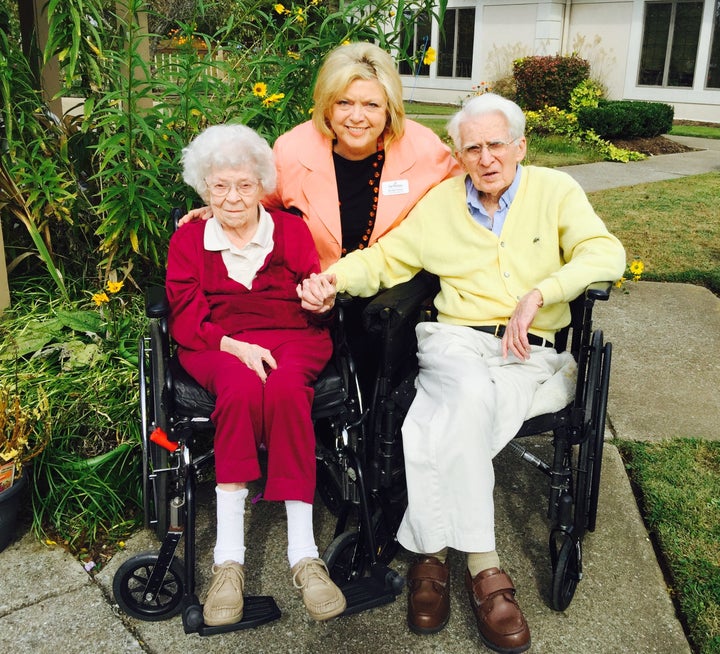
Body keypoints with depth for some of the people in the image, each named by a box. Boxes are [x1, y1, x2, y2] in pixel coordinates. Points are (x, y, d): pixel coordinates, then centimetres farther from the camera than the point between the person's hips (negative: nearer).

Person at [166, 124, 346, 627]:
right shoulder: (188, 240, 13)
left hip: (292, 340, 1)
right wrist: (236, 346, -16)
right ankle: (229, 558, -36)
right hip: (217, 348, 0)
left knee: (285, 390, -36)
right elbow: (186, 322, 2)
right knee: (240, 389, -37)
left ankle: (304, 555, -36)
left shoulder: (292, 231, 15)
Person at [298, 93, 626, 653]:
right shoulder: (441, 202, 16)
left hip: (528, 353, -1)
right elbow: (386, 258, 14)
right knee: (472, 393, -36)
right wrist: (334, 277, -6)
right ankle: (482, 565, -27)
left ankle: (432, 550, -18)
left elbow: (606, 253, -6)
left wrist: (537, 295, -19)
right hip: (454, 339, 1)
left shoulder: (555, 191, 8)